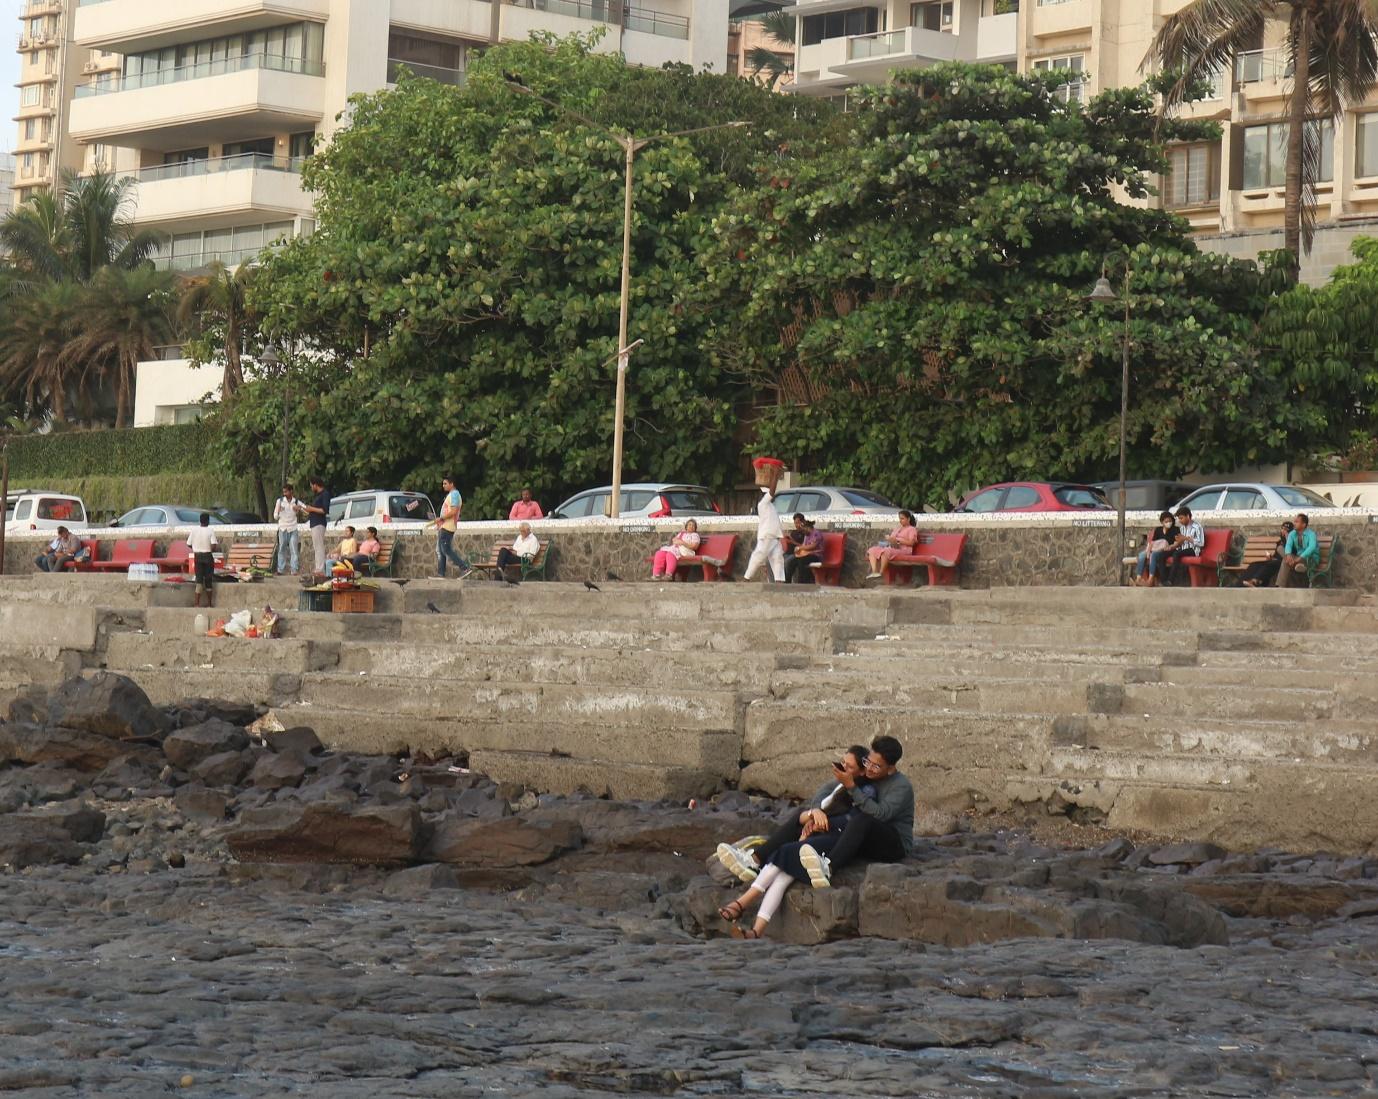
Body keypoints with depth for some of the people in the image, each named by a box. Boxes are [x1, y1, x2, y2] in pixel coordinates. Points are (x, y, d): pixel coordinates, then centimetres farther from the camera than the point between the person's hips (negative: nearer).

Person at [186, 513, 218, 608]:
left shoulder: (194, 531, -2)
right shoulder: (210, 531, -10)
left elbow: (189, 545, 1)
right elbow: (213, 547, -17)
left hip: (197, 556, 2)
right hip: (208, 556, -2)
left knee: (199, 579, 3)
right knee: (208, 579, 10)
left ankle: (197, 602, -7)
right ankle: (209, 603, 17)